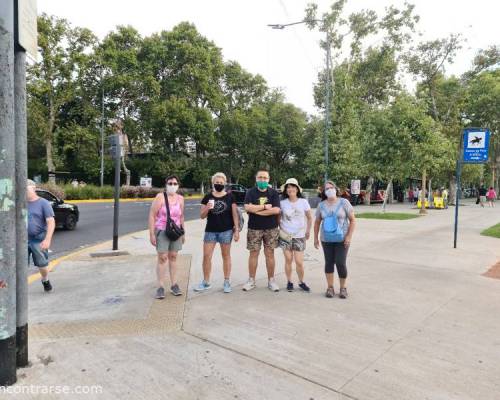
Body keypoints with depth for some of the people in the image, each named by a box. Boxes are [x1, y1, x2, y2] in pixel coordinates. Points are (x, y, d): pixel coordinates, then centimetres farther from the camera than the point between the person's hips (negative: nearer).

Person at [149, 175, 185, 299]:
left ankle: (174, 285, 17)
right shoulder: (160, 197, -8)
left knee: (173, 257, 10)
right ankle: (161, 287, 3)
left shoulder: (180, 198, 6)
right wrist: (151, 234, -12)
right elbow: (152, 215, -8)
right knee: (162, 258, -4)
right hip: (162, 231, -4)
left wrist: (183, 233, 14)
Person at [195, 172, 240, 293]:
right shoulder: (207, 197, 5)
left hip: (226, 231, -2)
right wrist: (207, 208, -15)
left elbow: (235, 214, 1)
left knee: (226, 256, 7)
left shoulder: (230, 197, 1)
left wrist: (236, 230, -5)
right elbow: (202, 216, 6)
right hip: (210, 230, 2)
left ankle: (226, 282, 18)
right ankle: (206, 282, 17)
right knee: (206, 256, 2)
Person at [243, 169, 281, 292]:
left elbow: (276, 210, -12)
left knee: (269, 254, 6)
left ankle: (271, 280, 17)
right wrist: (265, 206, -13)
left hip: (271, 229, 0)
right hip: (254, 229, 0)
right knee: (253, 254, 5)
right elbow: (247, 207, -14)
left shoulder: (274, 193, 2)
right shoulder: (251, 192, 2)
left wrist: (257, 210, -13)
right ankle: (251, 280, 16)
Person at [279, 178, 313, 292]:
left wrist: (308, 231, 4)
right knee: (288, 259, 4)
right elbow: (278, 218, 8)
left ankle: (301, 282, 19)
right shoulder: (282, 203, -2)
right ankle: (289, 282, 19)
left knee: (299, 261, -2)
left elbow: (310, 218, 7)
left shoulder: (303, 202, -2)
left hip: (299, 236, 0)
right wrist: (281, 229, -2)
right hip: (285, 235, 0)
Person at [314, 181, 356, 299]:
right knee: (329, 263, 7)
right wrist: (315, 238, 7)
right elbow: (317, 222, 11)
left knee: (341, 263, -5)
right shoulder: (321, 205, 3)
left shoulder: (344, 203, -4)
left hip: (342, 239, -2)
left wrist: (349, 236, -11)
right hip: (326, 240, 3)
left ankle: (343, 288, 14)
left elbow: (352, 220, -3)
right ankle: (330, 287, 20)